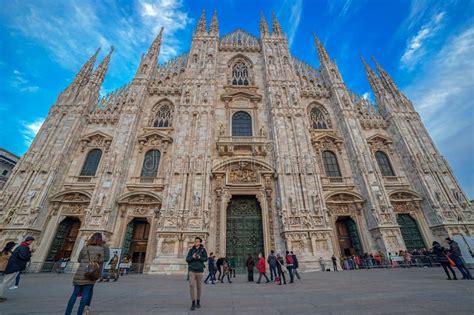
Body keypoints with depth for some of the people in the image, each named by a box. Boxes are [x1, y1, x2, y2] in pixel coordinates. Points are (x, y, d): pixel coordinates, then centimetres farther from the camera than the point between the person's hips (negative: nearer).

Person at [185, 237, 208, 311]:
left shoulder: (203, 250, -1)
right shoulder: (191, 250, 4)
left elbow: (205, 259, -5)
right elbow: (187, 259, 1)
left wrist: (199, 257, -23)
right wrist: (193, 257, -18)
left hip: (199, 270, 0)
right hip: (192, 270, 0)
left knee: (198, 287, 10)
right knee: (192, 285, -11)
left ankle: (198, 301, 29)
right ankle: (193, 303, 1)